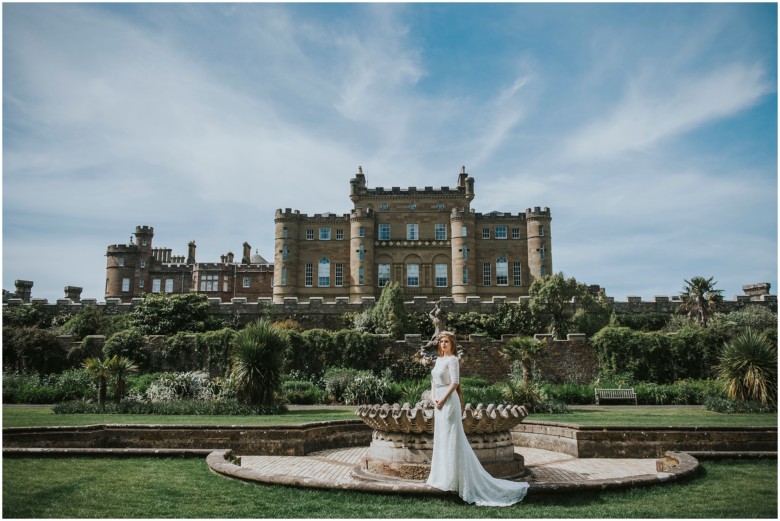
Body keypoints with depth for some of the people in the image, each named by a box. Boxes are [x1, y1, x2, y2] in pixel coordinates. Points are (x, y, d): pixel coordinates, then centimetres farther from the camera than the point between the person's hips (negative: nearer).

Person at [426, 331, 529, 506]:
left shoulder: (452, 359, -10)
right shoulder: (439, 359, 14)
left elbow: (455, 383, -17)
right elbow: (433, 381, 16)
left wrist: (442, 400, -16)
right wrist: (433, 398, 2)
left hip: (449, 401, -9)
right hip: (439, 402, 9)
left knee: (450, 439, -4)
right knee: (440, 439, 12)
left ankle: (452, 479, 2)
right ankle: (442, 476, 21)